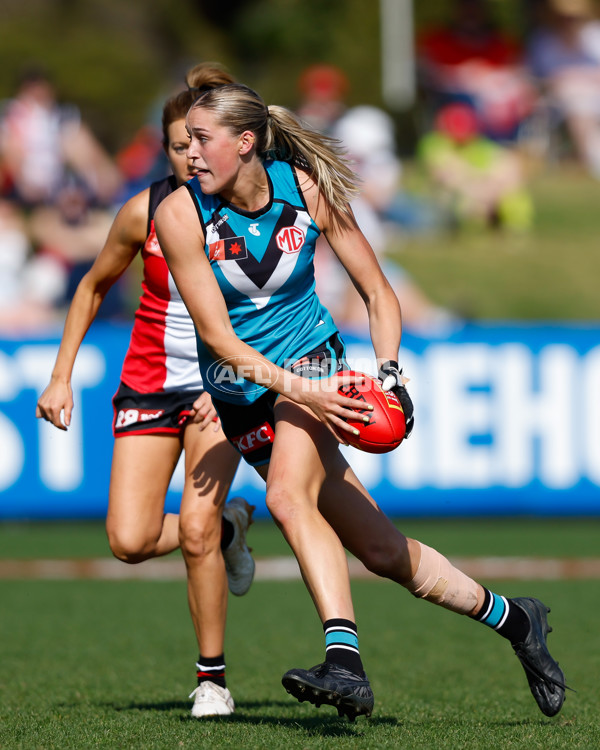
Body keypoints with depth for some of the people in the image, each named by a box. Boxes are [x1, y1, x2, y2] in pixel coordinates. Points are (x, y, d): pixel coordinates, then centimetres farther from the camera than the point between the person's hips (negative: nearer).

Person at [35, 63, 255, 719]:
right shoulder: (146, 212, -9)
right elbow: (93, 287, 8)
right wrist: (61, 376, 4)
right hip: (149, 385, 2)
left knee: (195, 526, -20)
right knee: (130, 541, -11)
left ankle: (212, 676, -1)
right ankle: (227, 529, 22)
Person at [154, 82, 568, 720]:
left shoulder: (307, 189, -10)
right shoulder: (180, 214, -13)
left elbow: (377, 292, 0)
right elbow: (218, 336, -15)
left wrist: (388, 372, -16)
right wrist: (297, 390, -27)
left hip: (313, 364, -1)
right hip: (241, 395, 1)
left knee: (288, 495, -33)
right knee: (383, 552, -1)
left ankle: (344, 661, -41)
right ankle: (514, 621, 16)